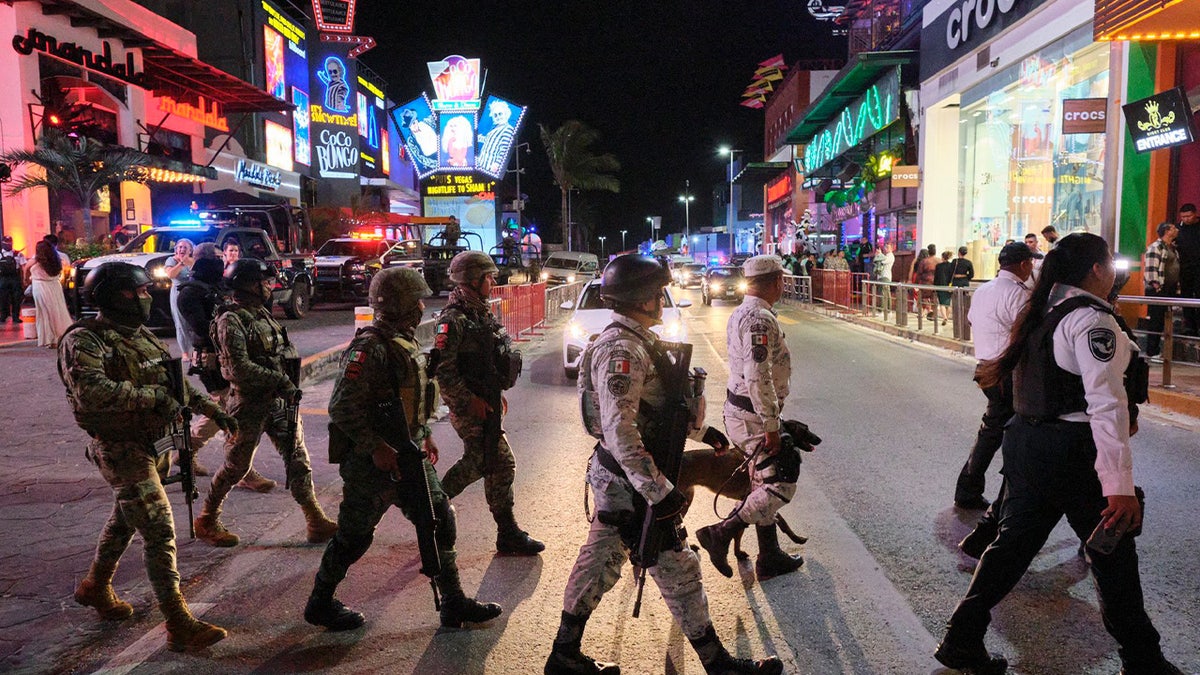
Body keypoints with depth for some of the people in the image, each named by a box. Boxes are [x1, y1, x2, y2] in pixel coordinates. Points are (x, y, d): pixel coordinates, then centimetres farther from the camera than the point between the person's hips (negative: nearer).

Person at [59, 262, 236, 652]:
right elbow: (93, 391, -32)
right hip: (121, 450, -9)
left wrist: (212, 409, 13)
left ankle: (95, 587, 49)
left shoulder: (141, 335, 10)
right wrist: (153, 396, -29)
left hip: (153, 444, 9)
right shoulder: (84, 340, -16)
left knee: (125, 521, 26)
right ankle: (179, 626, -6)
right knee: (160, 533, -11)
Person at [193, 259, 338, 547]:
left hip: (279, 401, 8)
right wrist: (280, 380, -20)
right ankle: (206, 521, 26)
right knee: (236, 467, 6)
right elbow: (240, 368, -21)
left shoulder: (262, 315, 13)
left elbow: (285, 353, 18)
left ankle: (316, 522, 9)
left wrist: (289, 385, 2)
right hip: (249, 404, -7)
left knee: (298, 459, 5)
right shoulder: (231, 320, -13)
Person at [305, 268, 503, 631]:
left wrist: (425, 435, 18)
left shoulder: (407, 341, 9)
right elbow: (342, 407, -26)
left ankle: (454, 603, 19)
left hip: (408, 456, 9)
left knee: (440, 520, 9)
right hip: (372, 463, -9)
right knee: (354, 535, 7)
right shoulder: (370, 348, -21)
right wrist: (376, 448, -24)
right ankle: (320, 604, 29)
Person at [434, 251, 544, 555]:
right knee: (501, 464, -4)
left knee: (477, 461, 15)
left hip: (485, 402, 10)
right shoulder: (454, 319, -17)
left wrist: (496, 394, 21)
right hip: (471, 406, -10)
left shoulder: (479, 313, 14)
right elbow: (443, 369, -22)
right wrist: (469, 400, -21)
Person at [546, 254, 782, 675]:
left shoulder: (633, 341, 11)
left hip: (615, 477, 10)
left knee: (599, 562, 18)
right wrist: (657, 491, -31)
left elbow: (655, 403, 24)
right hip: (629, 482, -10)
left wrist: (701, 430, 28)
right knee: (678, 571, 3)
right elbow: (619, 429, -30)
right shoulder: (622, 349, -23)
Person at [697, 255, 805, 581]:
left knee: (763, 485, 17)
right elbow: (759, 377, -28)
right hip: (754, 416, -10)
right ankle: (720, 534, -2)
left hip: (738, 409, 11)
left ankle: (770, 558, 26)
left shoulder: (740, 313, 13)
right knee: (780, 487, -4)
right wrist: (771, 426, -23)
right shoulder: (761, 319, -21)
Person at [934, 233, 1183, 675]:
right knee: (1113, 557, 10)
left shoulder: (1043, 311, 11)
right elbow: (1106, 403, -24)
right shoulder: (1091, 318, -16)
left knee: (1014, 541, 14)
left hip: (1024, 439, 8)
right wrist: (1120, 484, -28)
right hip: (1070, 452, -8)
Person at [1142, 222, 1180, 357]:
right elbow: (1150, 267, -17)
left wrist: (1176, 288, 17)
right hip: (1158, 290, -9)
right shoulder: (1155, 247, -10)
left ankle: (1156, 349, 17)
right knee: (1156, 320, -7)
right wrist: (1155, 285, -20)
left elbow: (1175, 268, 23)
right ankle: (1151, 351, -2)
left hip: (1170, 290, 9)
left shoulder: (1173, 248, 18)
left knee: (1162, 320, 11)